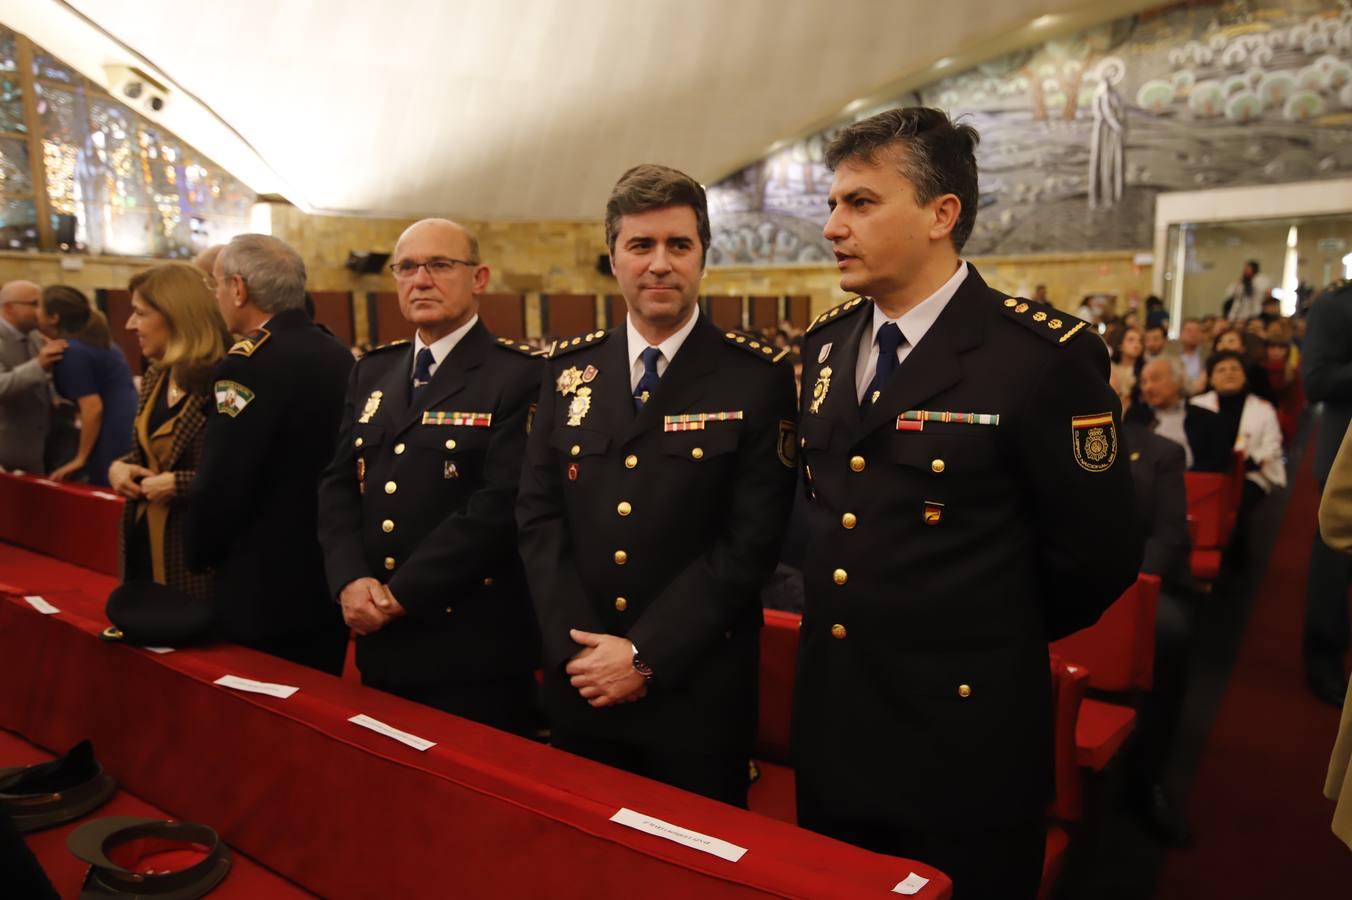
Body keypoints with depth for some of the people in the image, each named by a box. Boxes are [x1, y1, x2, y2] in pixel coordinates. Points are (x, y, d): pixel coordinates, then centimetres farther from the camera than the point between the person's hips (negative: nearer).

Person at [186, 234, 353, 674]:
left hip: (268, 589, -7)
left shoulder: (249, 363, -18)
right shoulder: (339, 354, 4)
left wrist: (198, 559, 0)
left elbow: (218, 486, -18)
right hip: (334, 576, 7)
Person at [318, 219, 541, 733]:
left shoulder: (519, 376, -10)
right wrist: (350, 581, -9)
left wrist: (401, 593, -16)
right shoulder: (372, 372, 12)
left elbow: (500, 503, -18)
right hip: (380, 644, 6)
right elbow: (338, 485, 7)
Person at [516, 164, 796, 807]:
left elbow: (752, 538, -12)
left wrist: (646, 654, -14)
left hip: (698, 688, -3)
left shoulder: (758, 378, -9)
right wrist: (576, 644, -9)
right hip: (579, 683, 4)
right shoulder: (569, 368, 3)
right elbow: (538, 513, 1)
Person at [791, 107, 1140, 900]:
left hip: (962, 741, -6)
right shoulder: (827, 343, 3)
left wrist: (990, 641, -1)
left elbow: (1098, 555, -13)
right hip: (832, 728, 6)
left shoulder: (1045, 356, -18)